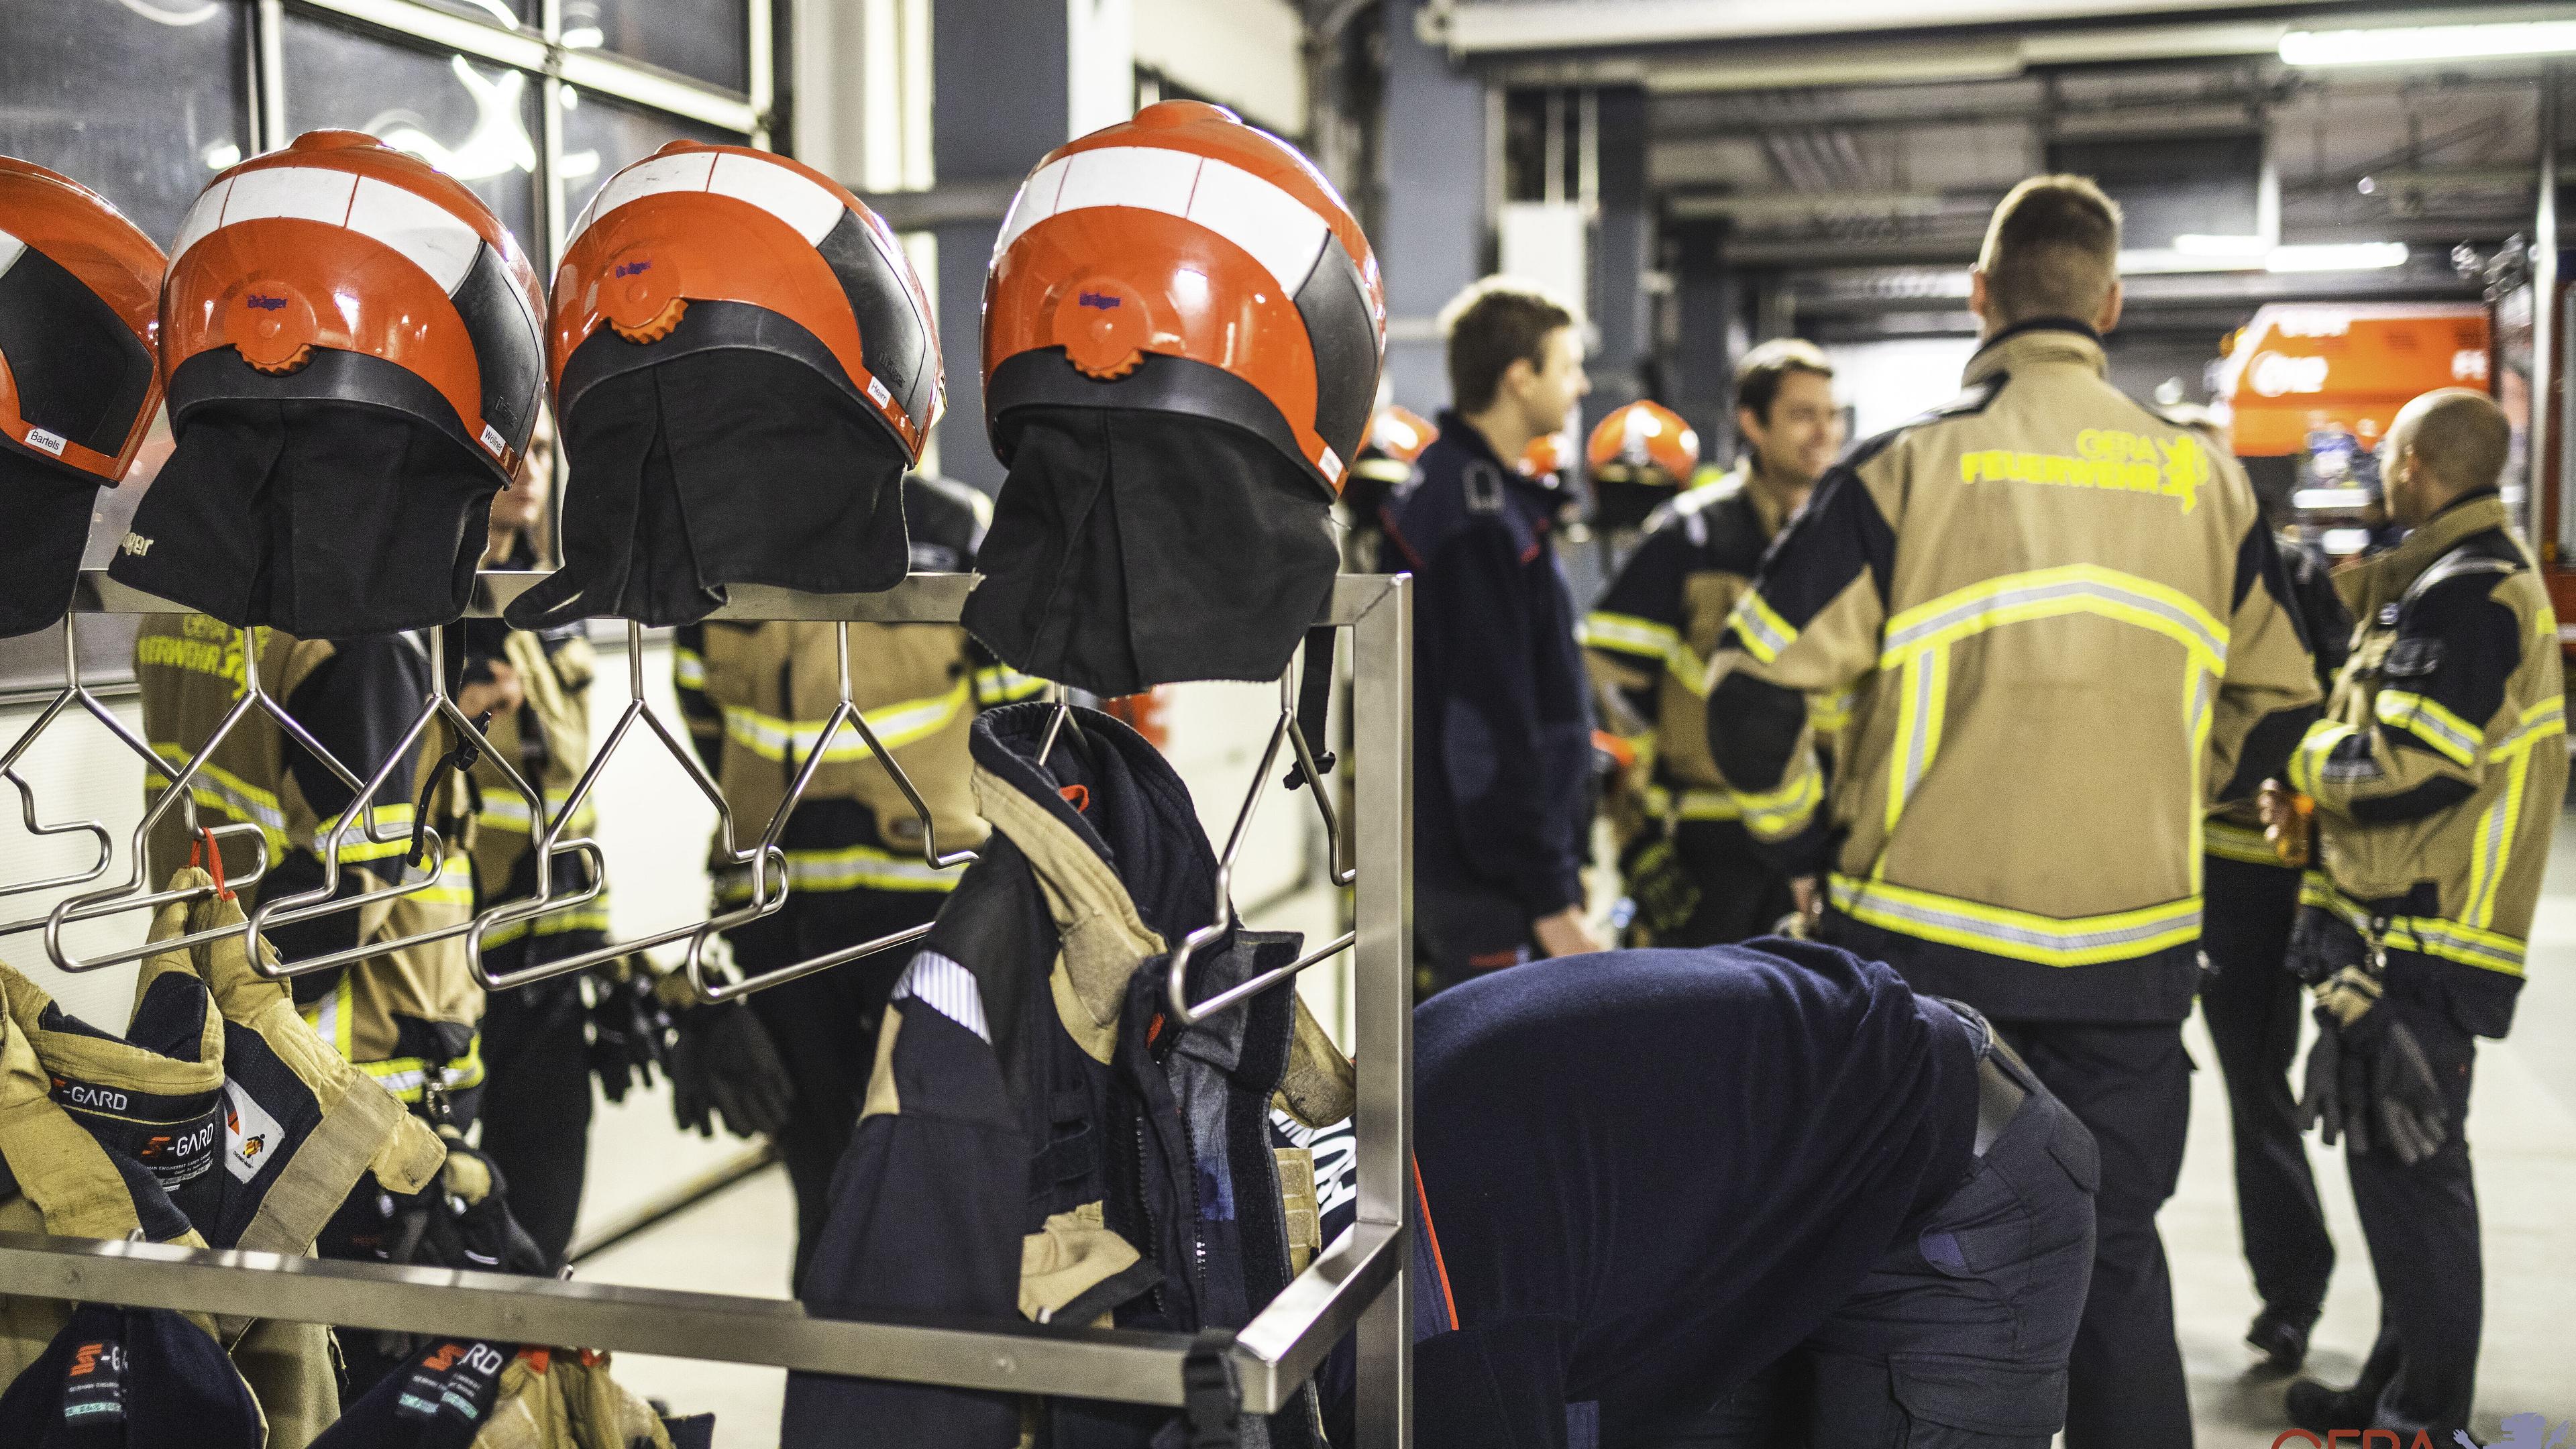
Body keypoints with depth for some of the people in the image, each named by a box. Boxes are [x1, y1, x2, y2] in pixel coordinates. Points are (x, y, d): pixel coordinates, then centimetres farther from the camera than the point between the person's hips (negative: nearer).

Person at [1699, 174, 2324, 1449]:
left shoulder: (1912, 465, -7)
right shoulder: (2205, 480, 4)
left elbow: (1755, 682, -10)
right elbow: (2276, 706, 14)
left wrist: (1801, 834, 5)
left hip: (1925, 937, -2)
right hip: (2129, 948, 3)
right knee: (2114, 1259, 14)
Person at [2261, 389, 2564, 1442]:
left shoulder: (2466, 593, -16)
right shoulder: (2462, 577, 17)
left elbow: (2414, 765, -24)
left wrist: (2301, 763, -7)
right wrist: (2315, 799, 7)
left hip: (2418, 942, -10)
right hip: (2402, 931, 10)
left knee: (2412, 1175, -4)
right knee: (2398, 1168, 17)